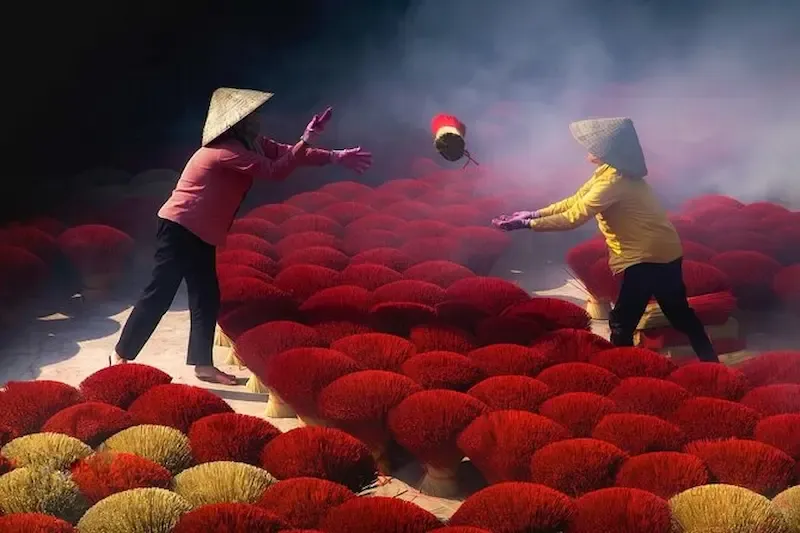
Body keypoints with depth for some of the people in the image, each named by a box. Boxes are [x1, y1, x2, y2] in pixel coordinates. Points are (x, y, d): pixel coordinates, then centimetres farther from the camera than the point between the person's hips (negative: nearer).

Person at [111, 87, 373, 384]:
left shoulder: (250, 145, 8)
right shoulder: (227, 151, -21)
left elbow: (285, 154, 9)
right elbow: (275, 171, -25)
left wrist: (336, 157, 6)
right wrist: (307, 141, -27)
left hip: (200, 234, 10)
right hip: (180, 229, -10)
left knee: (207, 299, 8)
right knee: (160, 294, -6)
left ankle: (203, 365, 13)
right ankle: (121, 355, 3)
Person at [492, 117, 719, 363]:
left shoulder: (613, 179, -23)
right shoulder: (609, 171, 7)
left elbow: (574, 216, -26)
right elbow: (576, 201, 11)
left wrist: (528, 224, -22)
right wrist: (536, 213, 4)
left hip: (648, 256, -10)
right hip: (663, 251, 10)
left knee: (622, 322, -3)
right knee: (680, 313, 21)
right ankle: (710, 364, 31)